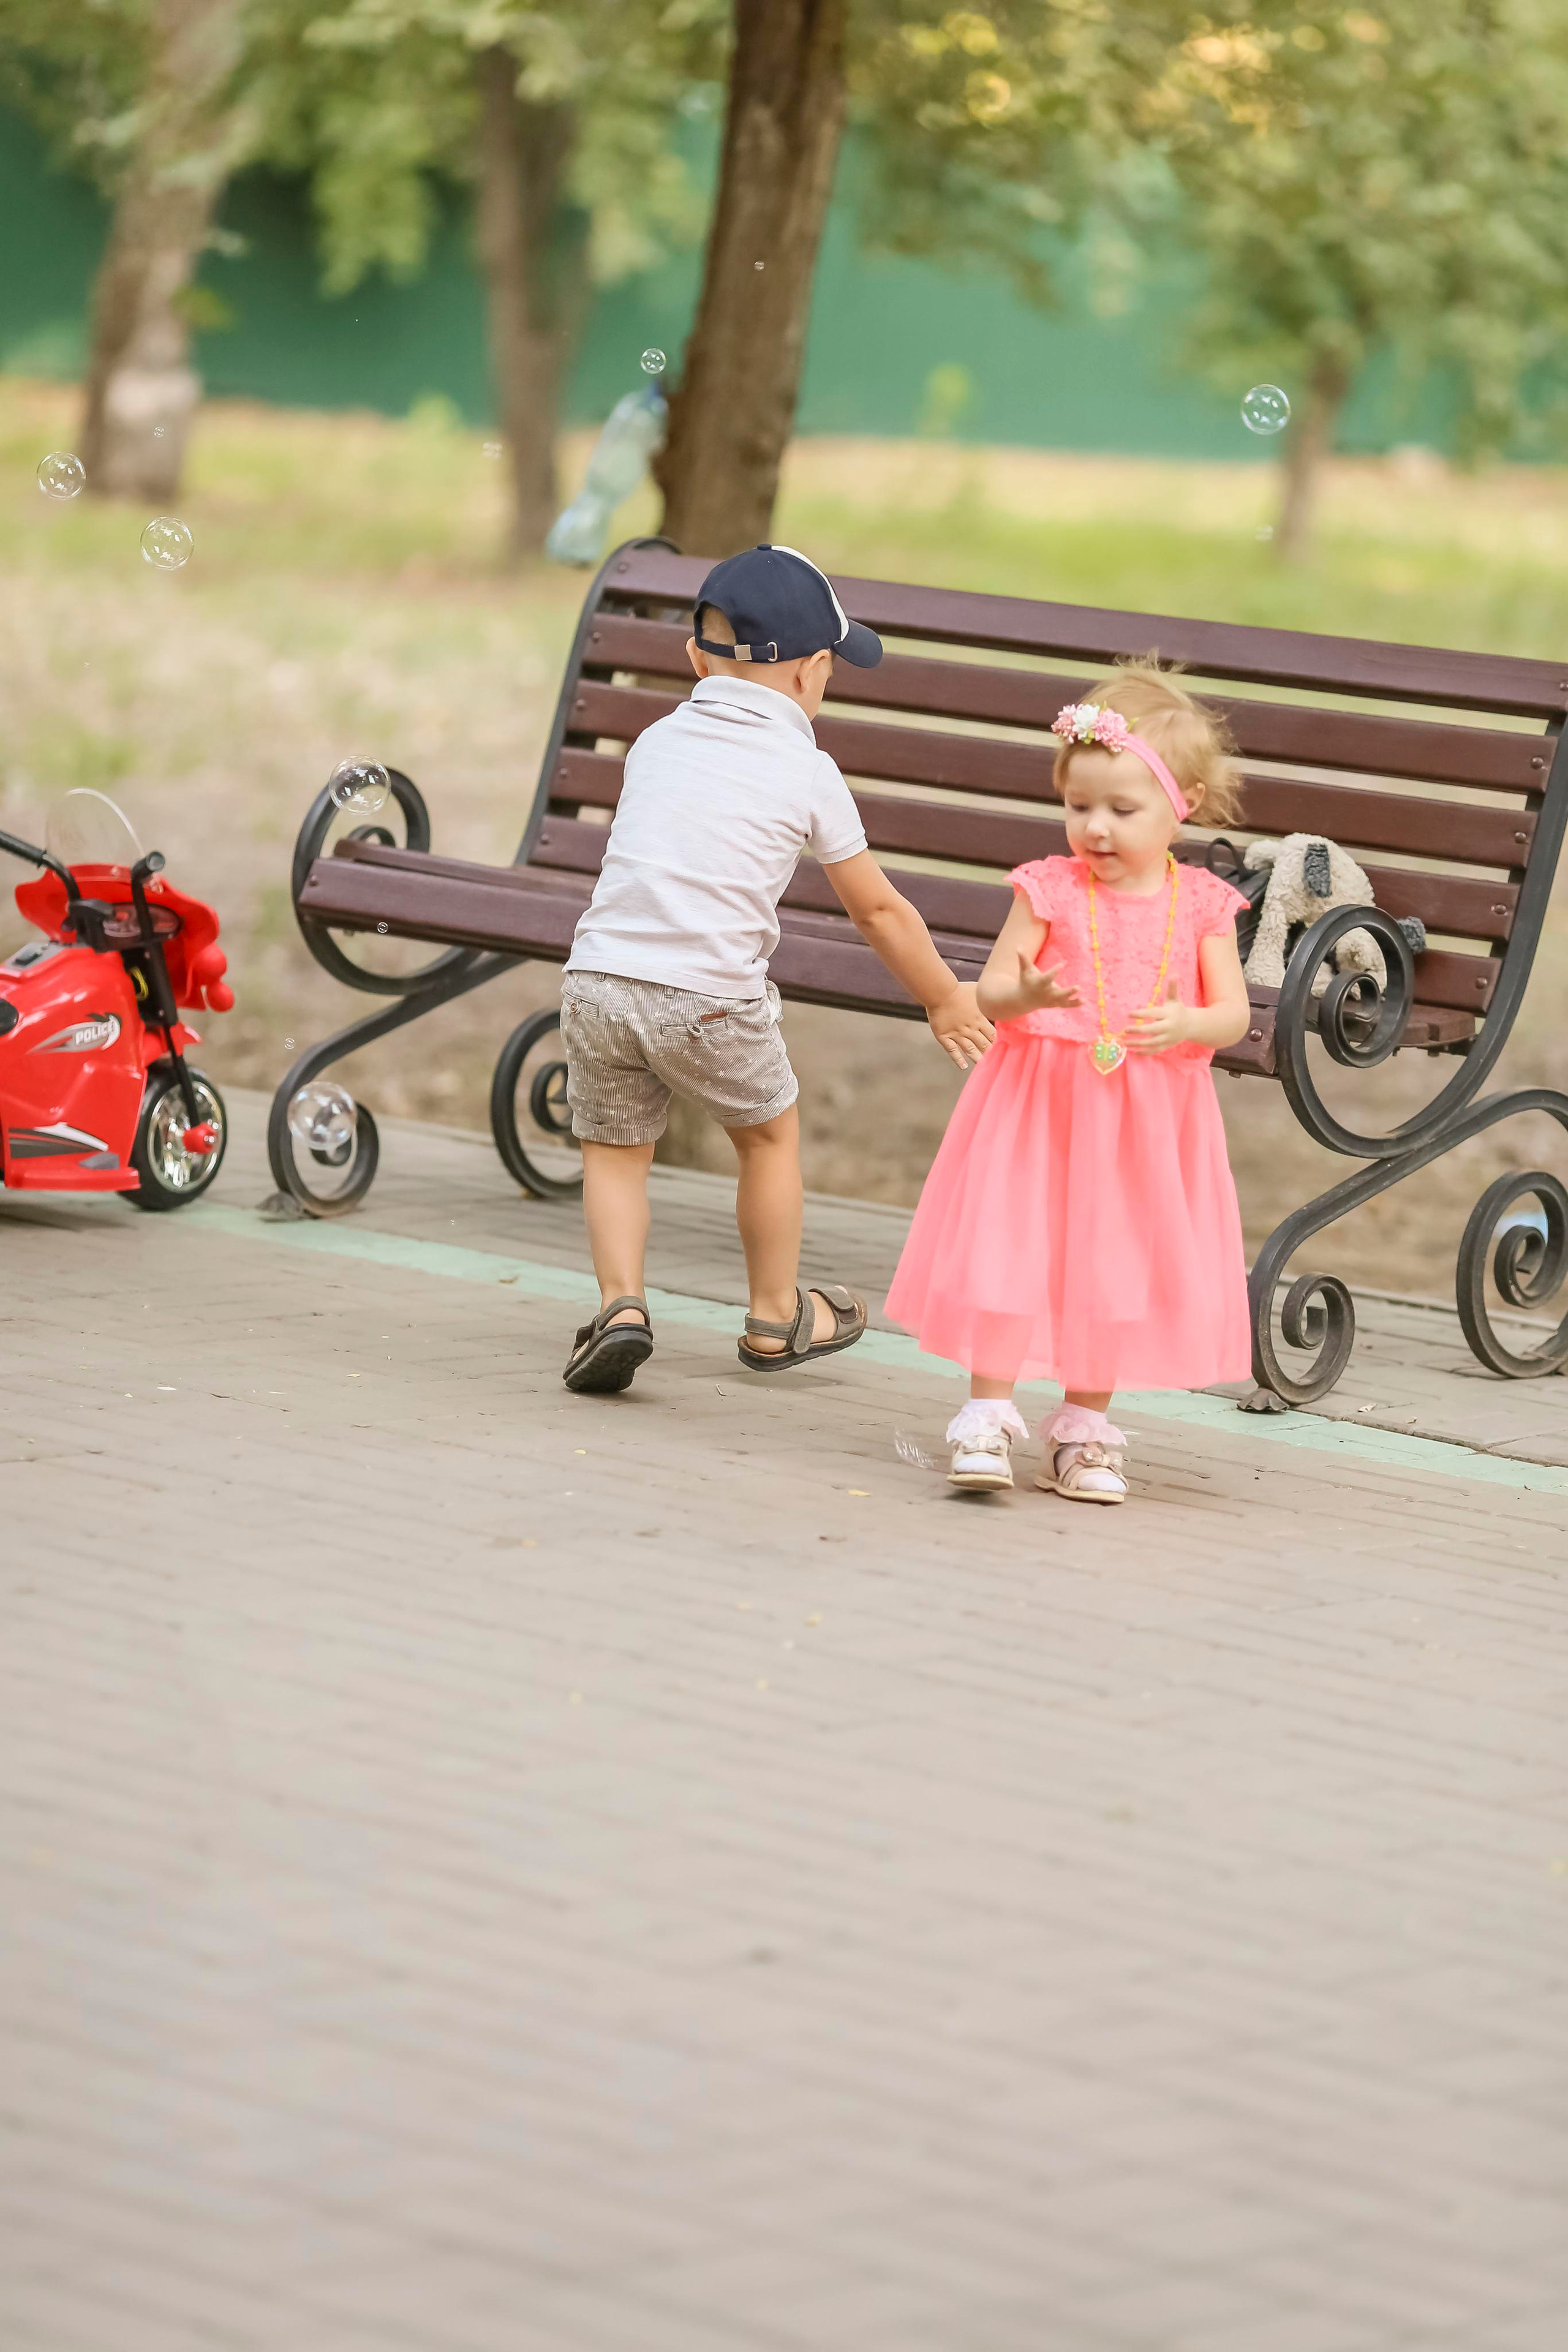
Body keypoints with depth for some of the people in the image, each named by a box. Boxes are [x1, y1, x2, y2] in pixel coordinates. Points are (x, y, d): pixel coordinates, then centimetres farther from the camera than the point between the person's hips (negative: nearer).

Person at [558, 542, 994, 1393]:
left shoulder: (656, 742, 14)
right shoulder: (808, 774, 3)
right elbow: (879, 910, 11)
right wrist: (946, 1000, 25)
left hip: (600, 975, 3)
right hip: (710, 996, -3)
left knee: (614, 1145, 19)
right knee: (770, 1132, 21)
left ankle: (620, 1300, 0)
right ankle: (776, 1316, 33)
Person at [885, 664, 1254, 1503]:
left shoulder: (1200, 904, -1)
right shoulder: (1050, 890, -5)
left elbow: (1233, 1013, -1)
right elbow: (990, 988, -7)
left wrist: (1187, 1023, -23)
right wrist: (1026, 995, -30)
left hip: (1147, 1120, 1)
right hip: (1040, 1099, -1)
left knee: (1114, 1263, 7)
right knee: (1009, 1247, -6)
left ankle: (1083, 1431, 19)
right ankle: (987, 1417, 2)